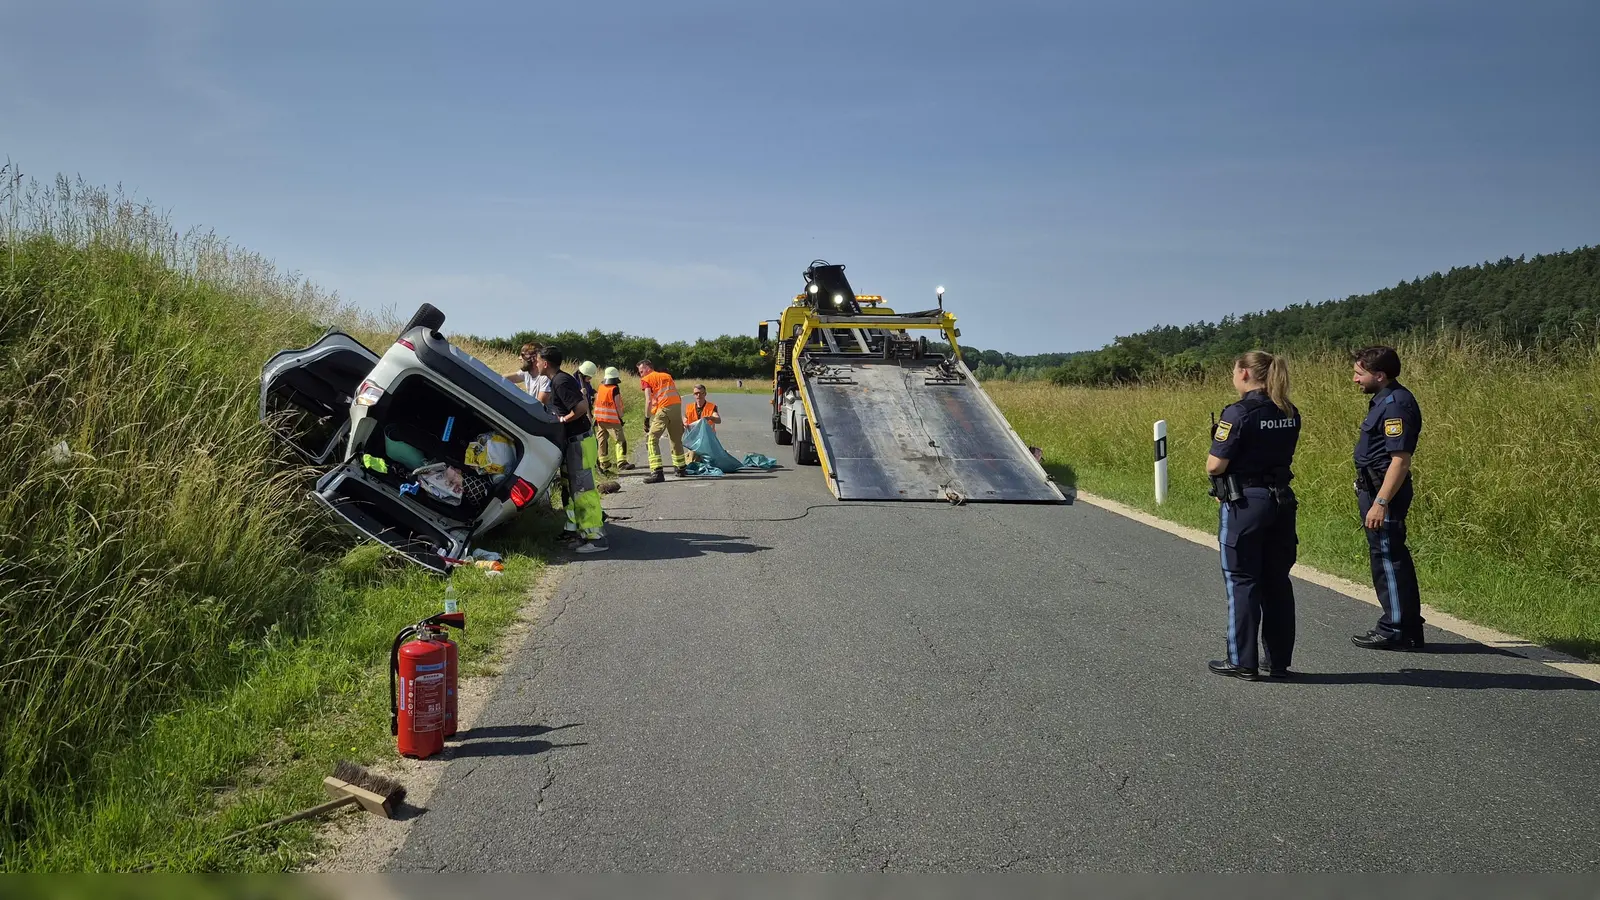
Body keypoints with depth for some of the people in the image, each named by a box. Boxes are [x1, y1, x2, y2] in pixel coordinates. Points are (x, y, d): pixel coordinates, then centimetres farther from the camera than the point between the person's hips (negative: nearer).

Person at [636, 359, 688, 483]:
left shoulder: (646, 379, 9)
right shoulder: (667, 376, 27)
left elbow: (649, 401, -4)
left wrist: (647, 419, -2)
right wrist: (680, 416, 25)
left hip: (663, 409, -6)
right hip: (677, 407, 6)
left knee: (651, 439, -6)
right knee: (676, 439, 22)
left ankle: (657, 472, -18)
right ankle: (681, 468, 33)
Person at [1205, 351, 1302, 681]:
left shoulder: (1239, 413, -16)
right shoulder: (1289, 413, 6)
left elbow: (1215, 466, -16)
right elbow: (1281, 453, 14)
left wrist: (1213, 462, 4)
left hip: (1244, 504, -7)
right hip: (1282, 501, 7)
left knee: (1242, 582, 3)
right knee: (1277, 581, 13)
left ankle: (1242, 662, 9)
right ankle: (1280, 660, 20)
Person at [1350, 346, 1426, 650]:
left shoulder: (1396, 405, -19)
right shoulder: (1384, 400, 14)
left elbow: (1400, 460, -24)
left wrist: (1380, 503, -27)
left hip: (1384, 491, -11)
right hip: (1374, 489, 11)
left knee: (1388, 559, -4)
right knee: (1393, 559, 15)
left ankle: (1395, 631, 4)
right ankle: (1408, 629, 23)